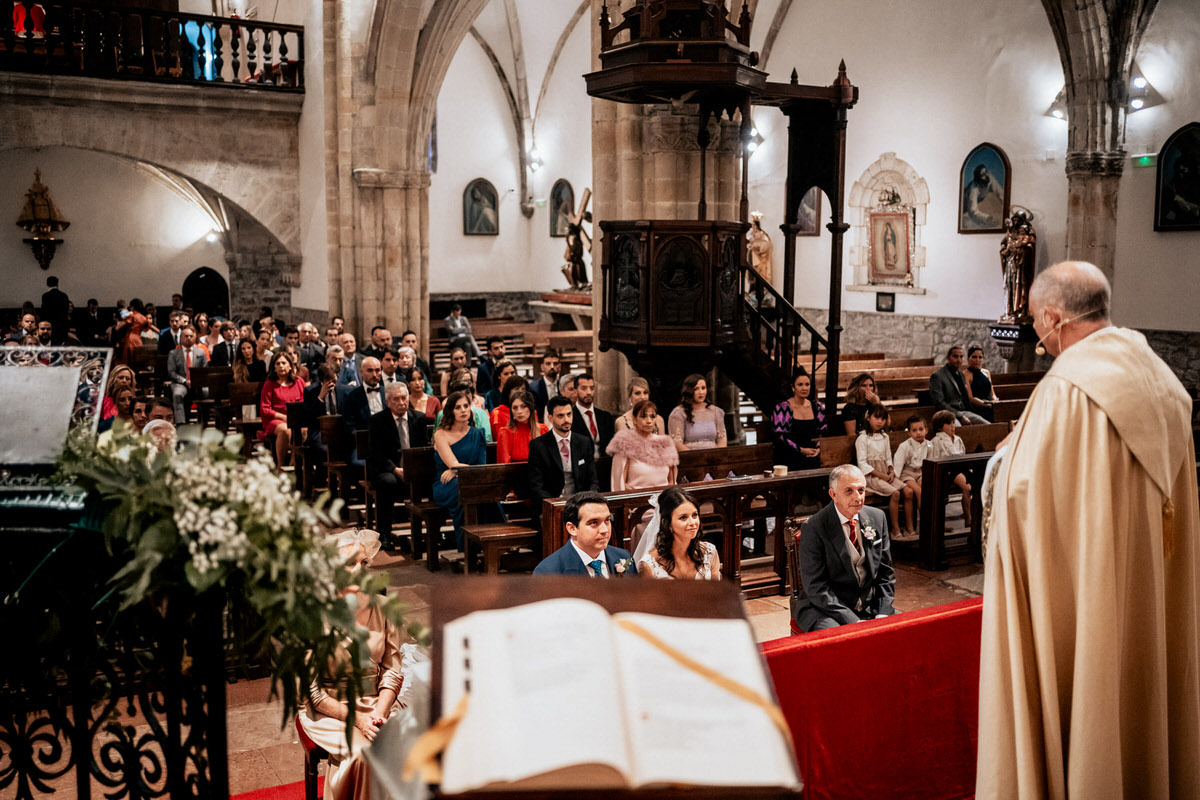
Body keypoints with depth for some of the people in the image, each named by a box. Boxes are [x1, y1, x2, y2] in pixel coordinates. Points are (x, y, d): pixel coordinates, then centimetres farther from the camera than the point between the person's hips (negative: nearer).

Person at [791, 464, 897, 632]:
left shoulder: (877, 517, 5)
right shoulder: (813, 528, -13)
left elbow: (885, 573, 11)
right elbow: (816, 588, -15)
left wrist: (882, 615, -4)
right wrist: (854, 622, -21)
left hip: (871, 606, 6)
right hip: (823, 609, -6)